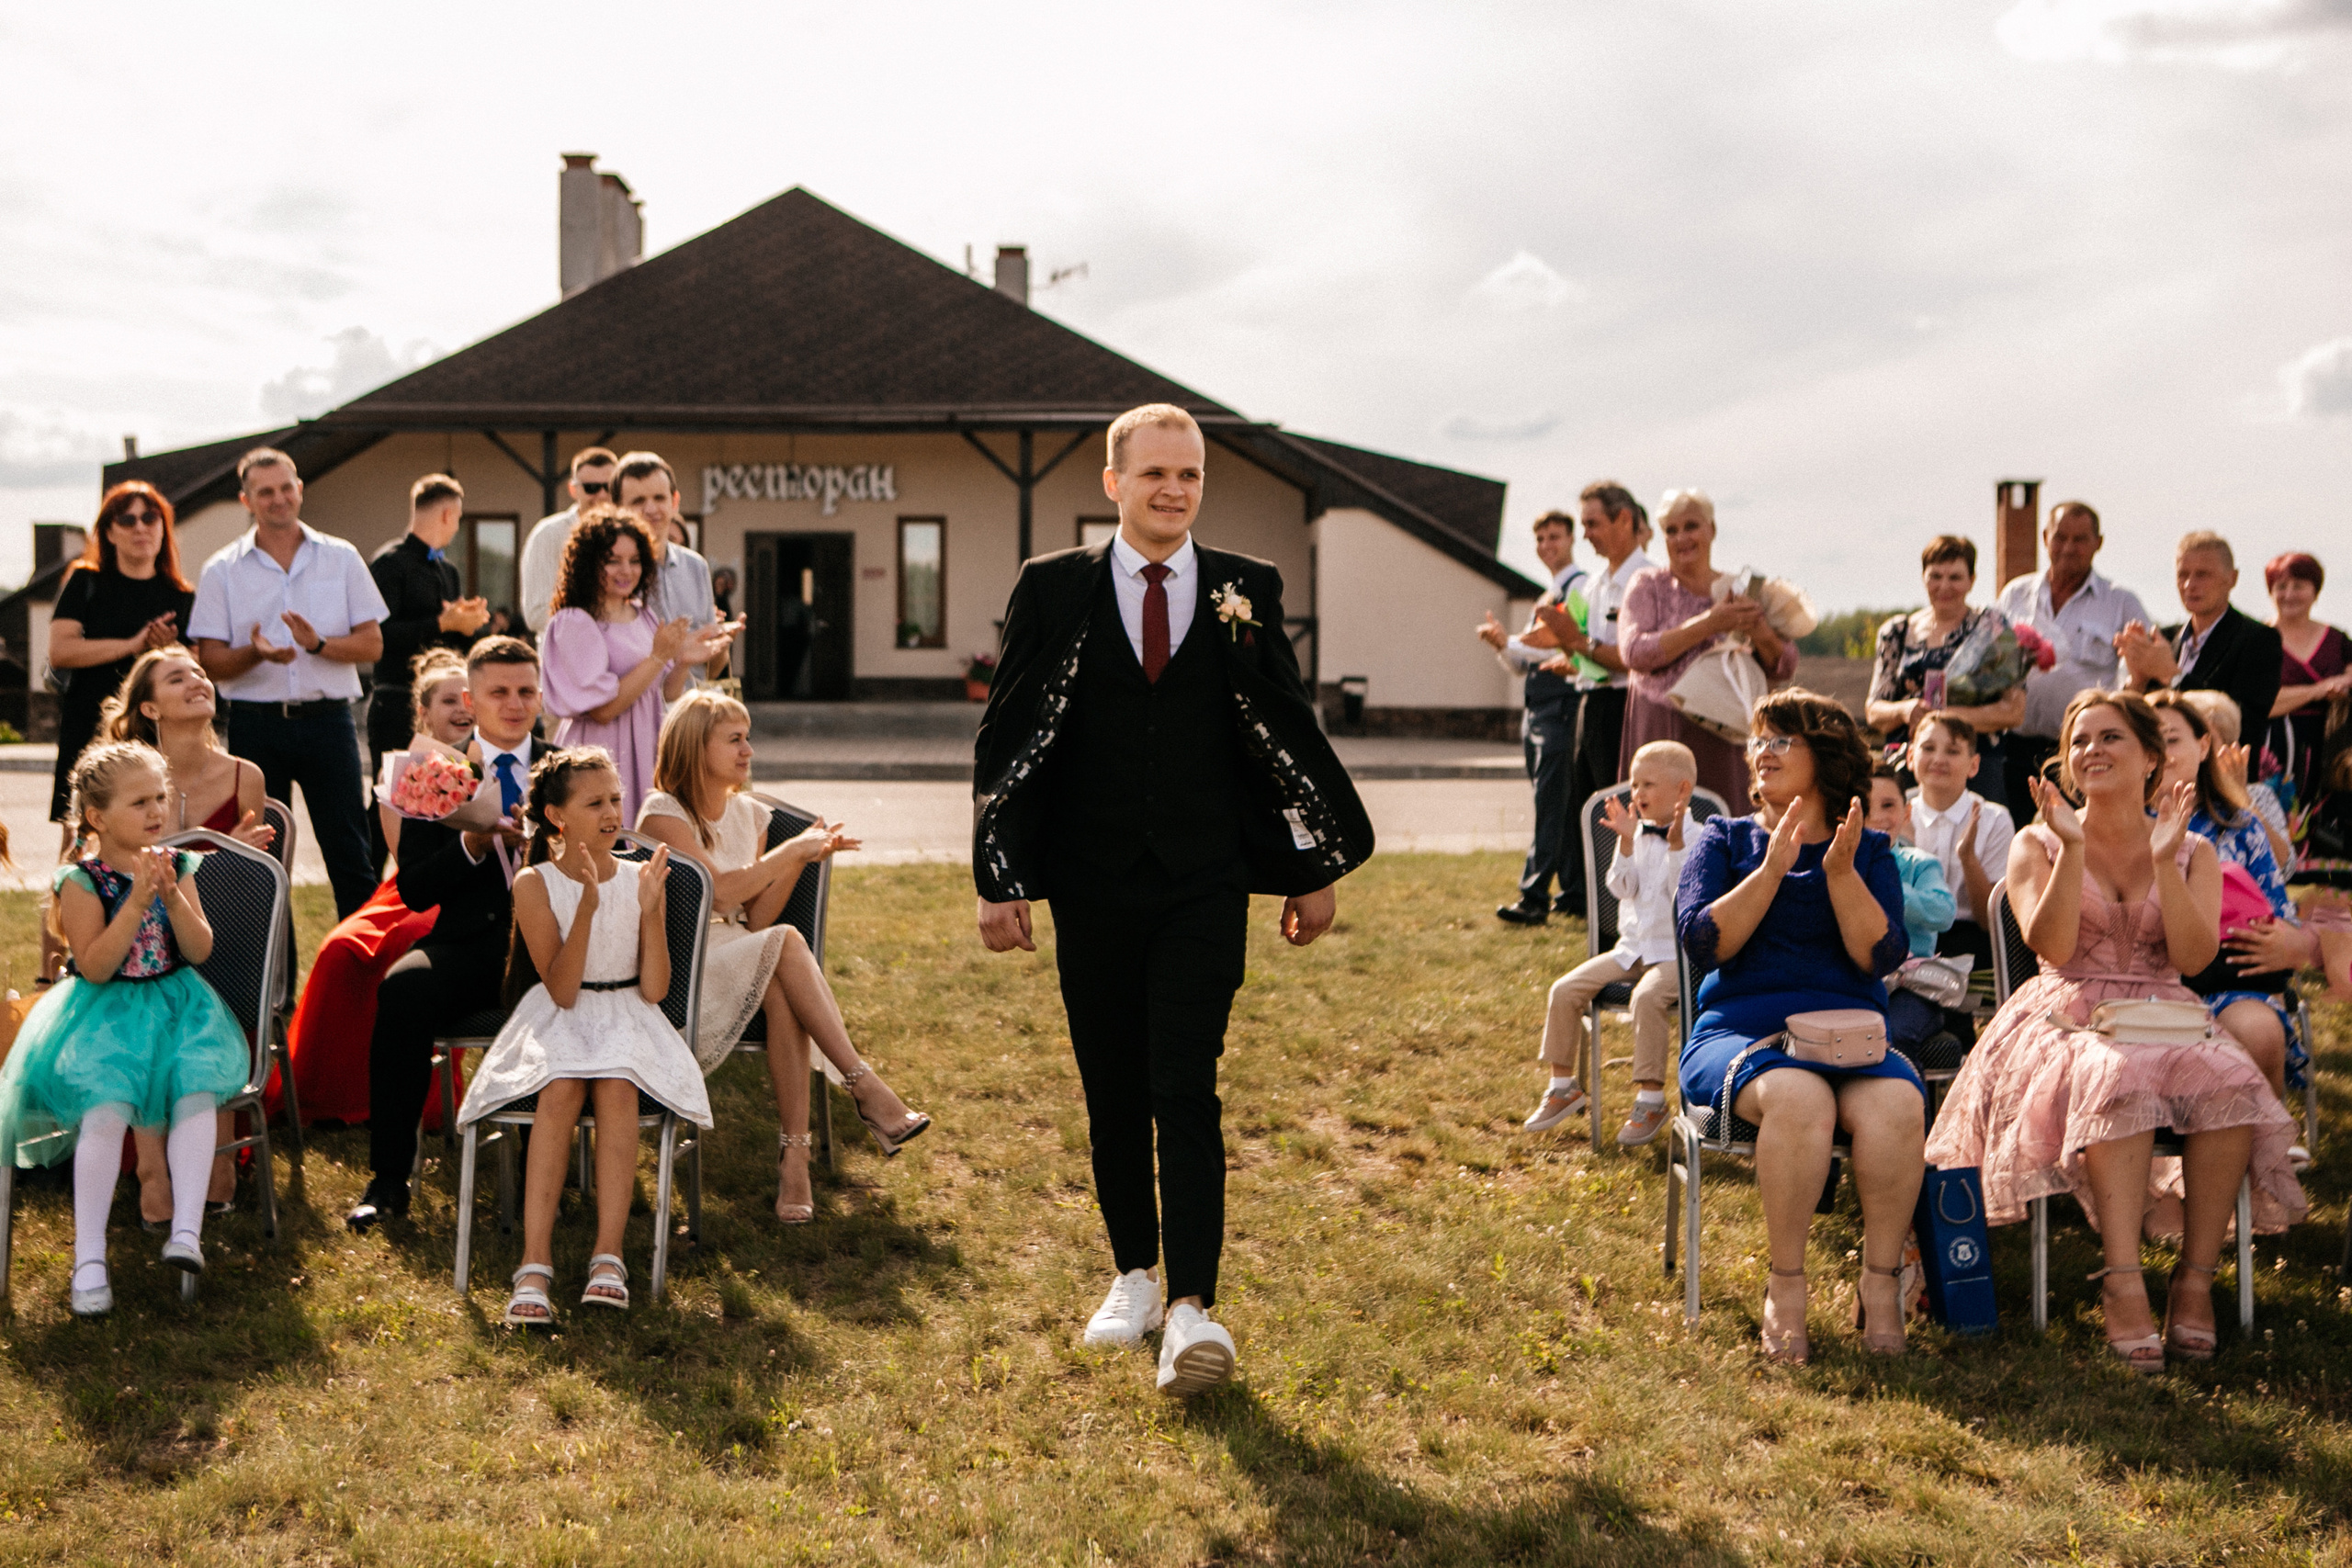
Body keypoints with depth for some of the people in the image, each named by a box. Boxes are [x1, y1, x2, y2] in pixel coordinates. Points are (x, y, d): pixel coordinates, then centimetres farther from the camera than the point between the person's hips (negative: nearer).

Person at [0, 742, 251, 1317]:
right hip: (106, 1012, -3)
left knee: (197, 1088, -27)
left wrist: (173, 897, -16)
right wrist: (136, 903, -23)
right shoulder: (81, 881, -4)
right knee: (107, 1105, -28)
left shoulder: (175, 866, 7)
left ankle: (187, 1230, -28)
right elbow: (94, 967, -14)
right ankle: (89, 1259, -22)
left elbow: (200, 951, 0)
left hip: (175, 1005, 3)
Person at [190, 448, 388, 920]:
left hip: (327, 720, 0)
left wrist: (319, 644, -15)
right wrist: (255, 653, -18)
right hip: (256, 725, 0)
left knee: (350, 854, -1)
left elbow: (372, 645, 3)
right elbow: (211, 664, 2)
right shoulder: (221, 570, 6)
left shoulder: (341, 558, 7)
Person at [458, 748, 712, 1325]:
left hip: (626, 1016, 1)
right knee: (562, 1087, -34)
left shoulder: (641, 878, 5)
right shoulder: (535, 883, -1)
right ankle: (535, 1262, -39)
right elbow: (561, 991, -12)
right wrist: (587, 906, -22)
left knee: (615, 1085, -33)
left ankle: (609, 1255, -37)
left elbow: (653, 991, -3)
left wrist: (650, 910, -15)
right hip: (556, 1020, -1)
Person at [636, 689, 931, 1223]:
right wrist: (790, 850, -12)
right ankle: (864, 1086, -33)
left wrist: (802, 859, -2)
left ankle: (794, 1153, -38)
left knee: (781, 989, -32)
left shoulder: (750, 814, 14)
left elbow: (755, 920, 9)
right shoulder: (663, 813, -6)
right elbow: (718, 893, -19)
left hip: (740, 967, 5)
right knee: (786, 942, -31)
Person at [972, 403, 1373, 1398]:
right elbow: (1004, 739, 3)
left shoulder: (1247, 592, 4)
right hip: (1092, 887, 1)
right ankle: (1133, 1276, 26)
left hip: (1206, 887, -1)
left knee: (1186, 1091, -9)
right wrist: (999, 879, -2)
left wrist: (1315, 869, 11)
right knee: (1113, 1093, 10)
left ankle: (1192, 1308, -11)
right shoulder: (1051, 590, 2)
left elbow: (1288, 732, 10)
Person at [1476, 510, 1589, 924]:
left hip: (1561, 706, -9)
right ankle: (1574, 894, 15)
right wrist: (1504, 644, 0)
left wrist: (1511, 643, -17)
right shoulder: (1547, 596, 21)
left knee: (1551, 804, -11)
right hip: (1534, 708, 9)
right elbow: (1523, 664, 22)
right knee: (1564, 807, 11)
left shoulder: (1580, 588, -7)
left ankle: (1534, 897, -15)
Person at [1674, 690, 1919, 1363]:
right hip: (1741, 1029, -1)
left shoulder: (1870, 850, 17)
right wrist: (1773, 868, -8)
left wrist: (1840, 871, -9)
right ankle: (1786, 1286, -23)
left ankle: (1881, 1280, -17)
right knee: (1798, 1097, -37)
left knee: (1896, 1106, -34)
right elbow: (1704, 941, -1)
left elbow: (1880, 956, 1)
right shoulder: (1724, 840, 16)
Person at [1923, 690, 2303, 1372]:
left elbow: (2193, 957, -4)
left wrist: (2163, 859, -9)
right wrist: (2072, 848, -12)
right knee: (2120, 1083, -37)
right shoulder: (2038, 844, 9)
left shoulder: (2193, 851, 13)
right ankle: (2124, 1284, -39)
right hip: (2068, 1018, -2)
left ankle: (2195, 1278, -25)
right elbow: (2051, 946, -8)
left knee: (2230, 1084, -32)